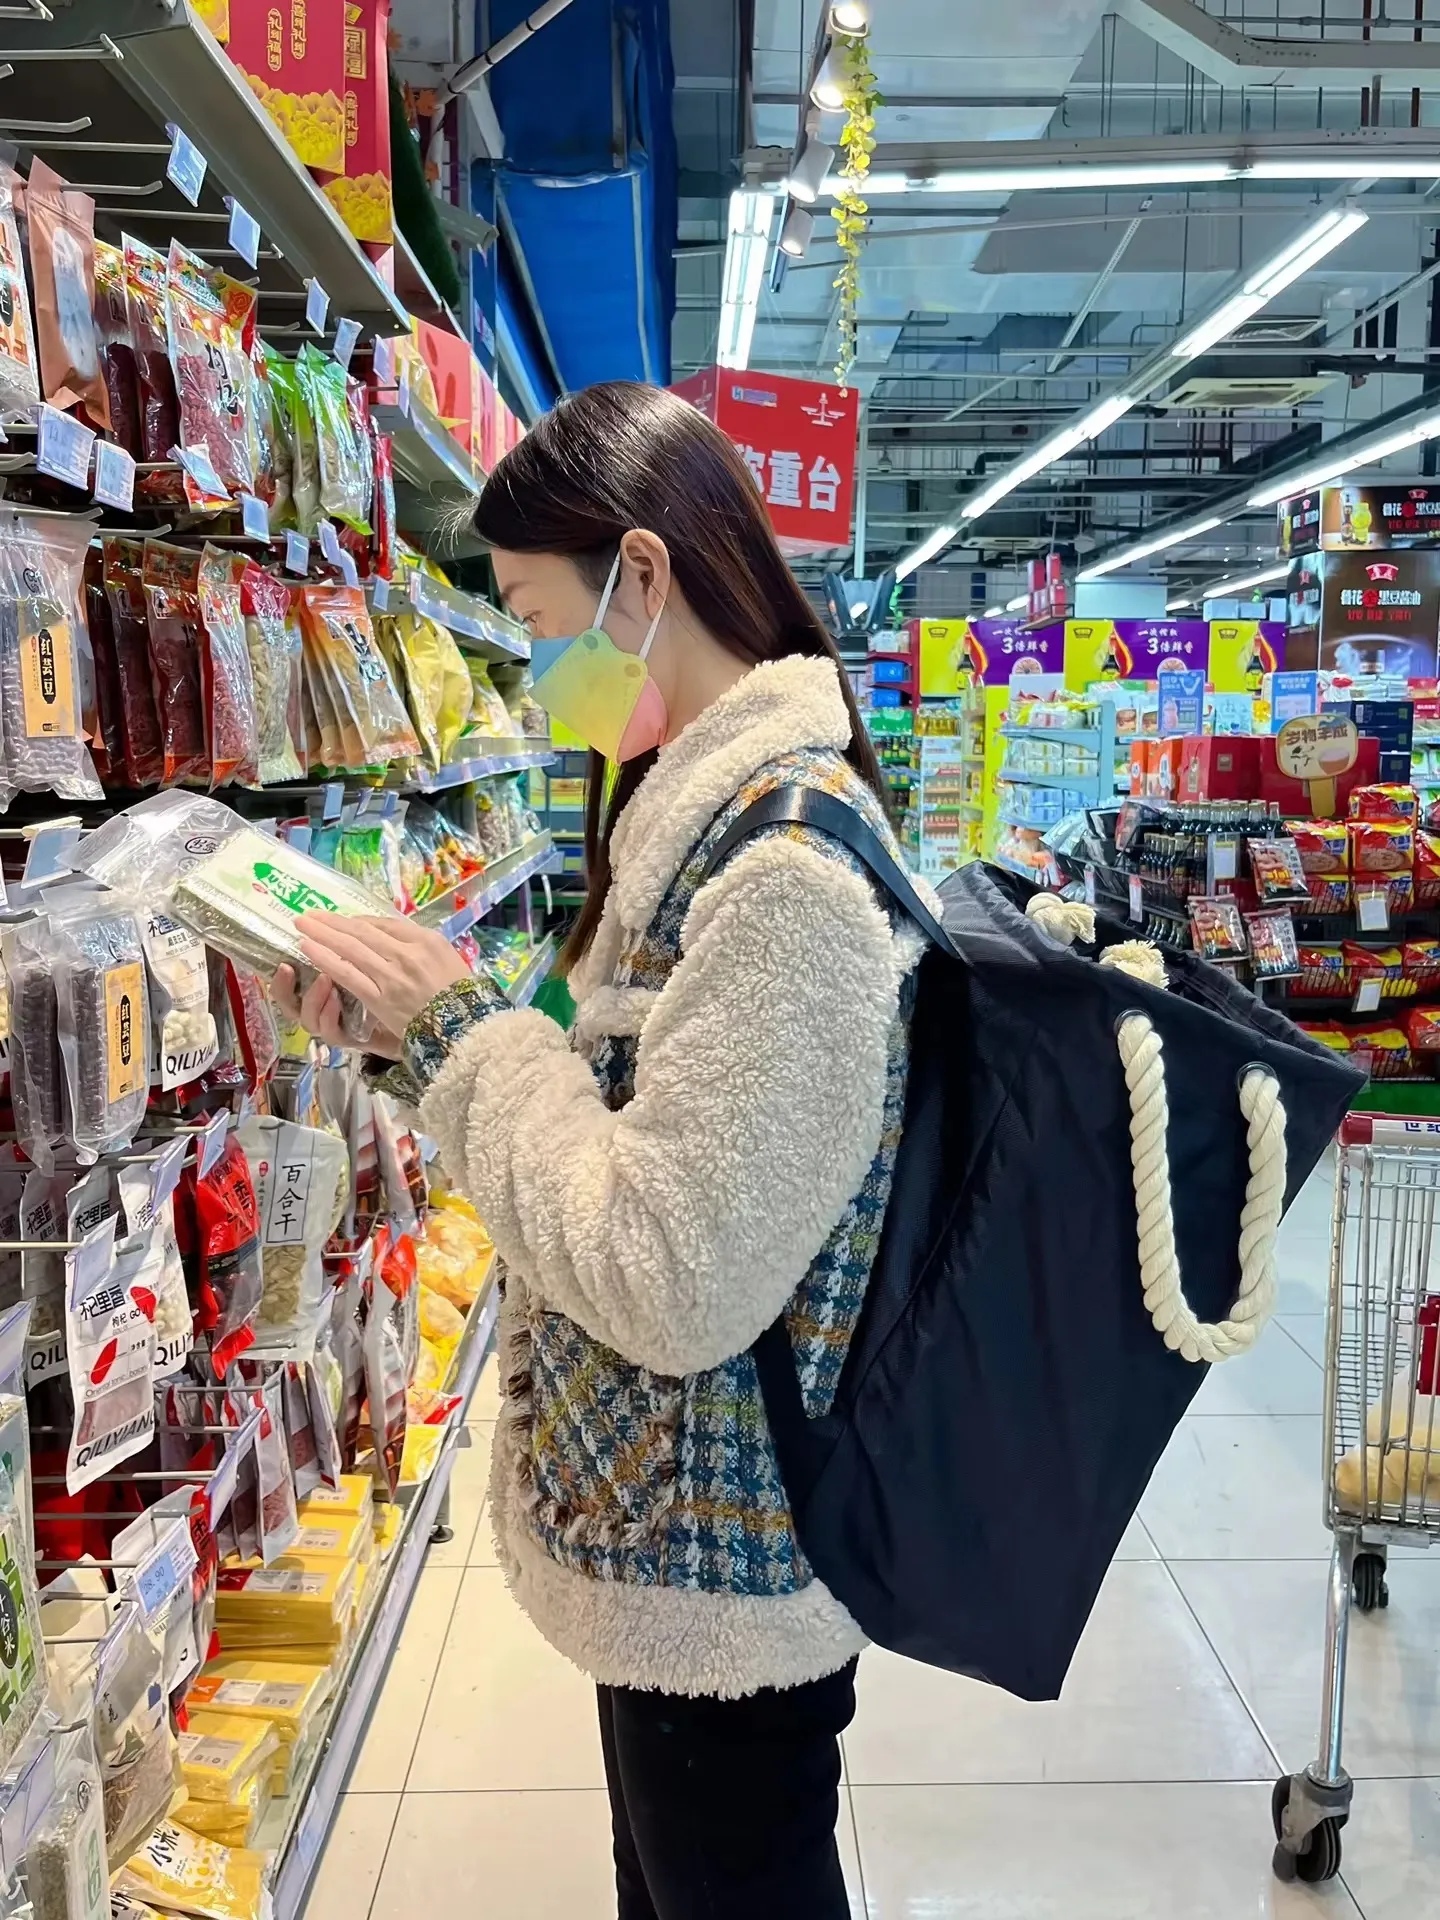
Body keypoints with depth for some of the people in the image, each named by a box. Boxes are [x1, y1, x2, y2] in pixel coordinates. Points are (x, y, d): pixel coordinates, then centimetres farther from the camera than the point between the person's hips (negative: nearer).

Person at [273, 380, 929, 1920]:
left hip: (721, 1577, -9)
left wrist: (459, 1028, -20)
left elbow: (676, 1283, -28)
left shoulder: (789, 867, -28)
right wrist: (426, 1013, 0)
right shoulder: (706, 806, 4)